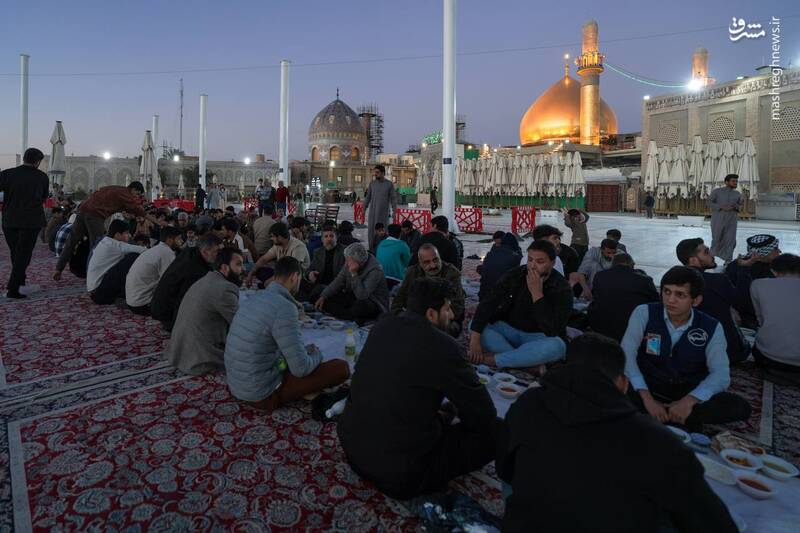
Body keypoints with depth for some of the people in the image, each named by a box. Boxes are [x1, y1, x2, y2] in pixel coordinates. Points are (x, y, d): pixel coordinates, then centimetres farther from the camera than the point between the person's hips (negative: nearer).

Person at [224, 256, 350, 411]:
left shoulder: (252, 298, 3)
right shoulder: (285, 308, -23)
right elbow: (301, 369, -22)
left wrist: (306, 349, 24)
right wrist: (317, 354, 1)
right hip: (263, 394, -9)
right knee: (342, 368, -8)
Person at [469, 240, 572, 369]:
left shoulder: (562, 289, -15)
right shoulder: (515, 275, -8)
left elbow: (553, 331, -26)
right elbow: (487, 304, -15)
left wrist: (537, 294, -30)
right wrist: (475, 339, -26)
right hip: (508, 330, 3)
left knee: (556, 346, -36)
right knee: (476, 327, -21)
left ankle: (493, 360, -26)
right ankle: (531, 364, -27)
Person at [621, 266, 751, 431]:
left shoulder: (711, 328, -3)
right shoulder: (644, 313, -9)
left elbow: (720, 374, -9)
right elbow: (626, 355, -17)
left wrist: (689, 401, -28)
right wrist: (647, 399, -28)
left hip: (690, 395, 2)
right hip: (649, 390, -1)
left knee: (740, 407, -24)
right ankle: (685, 420, -17)